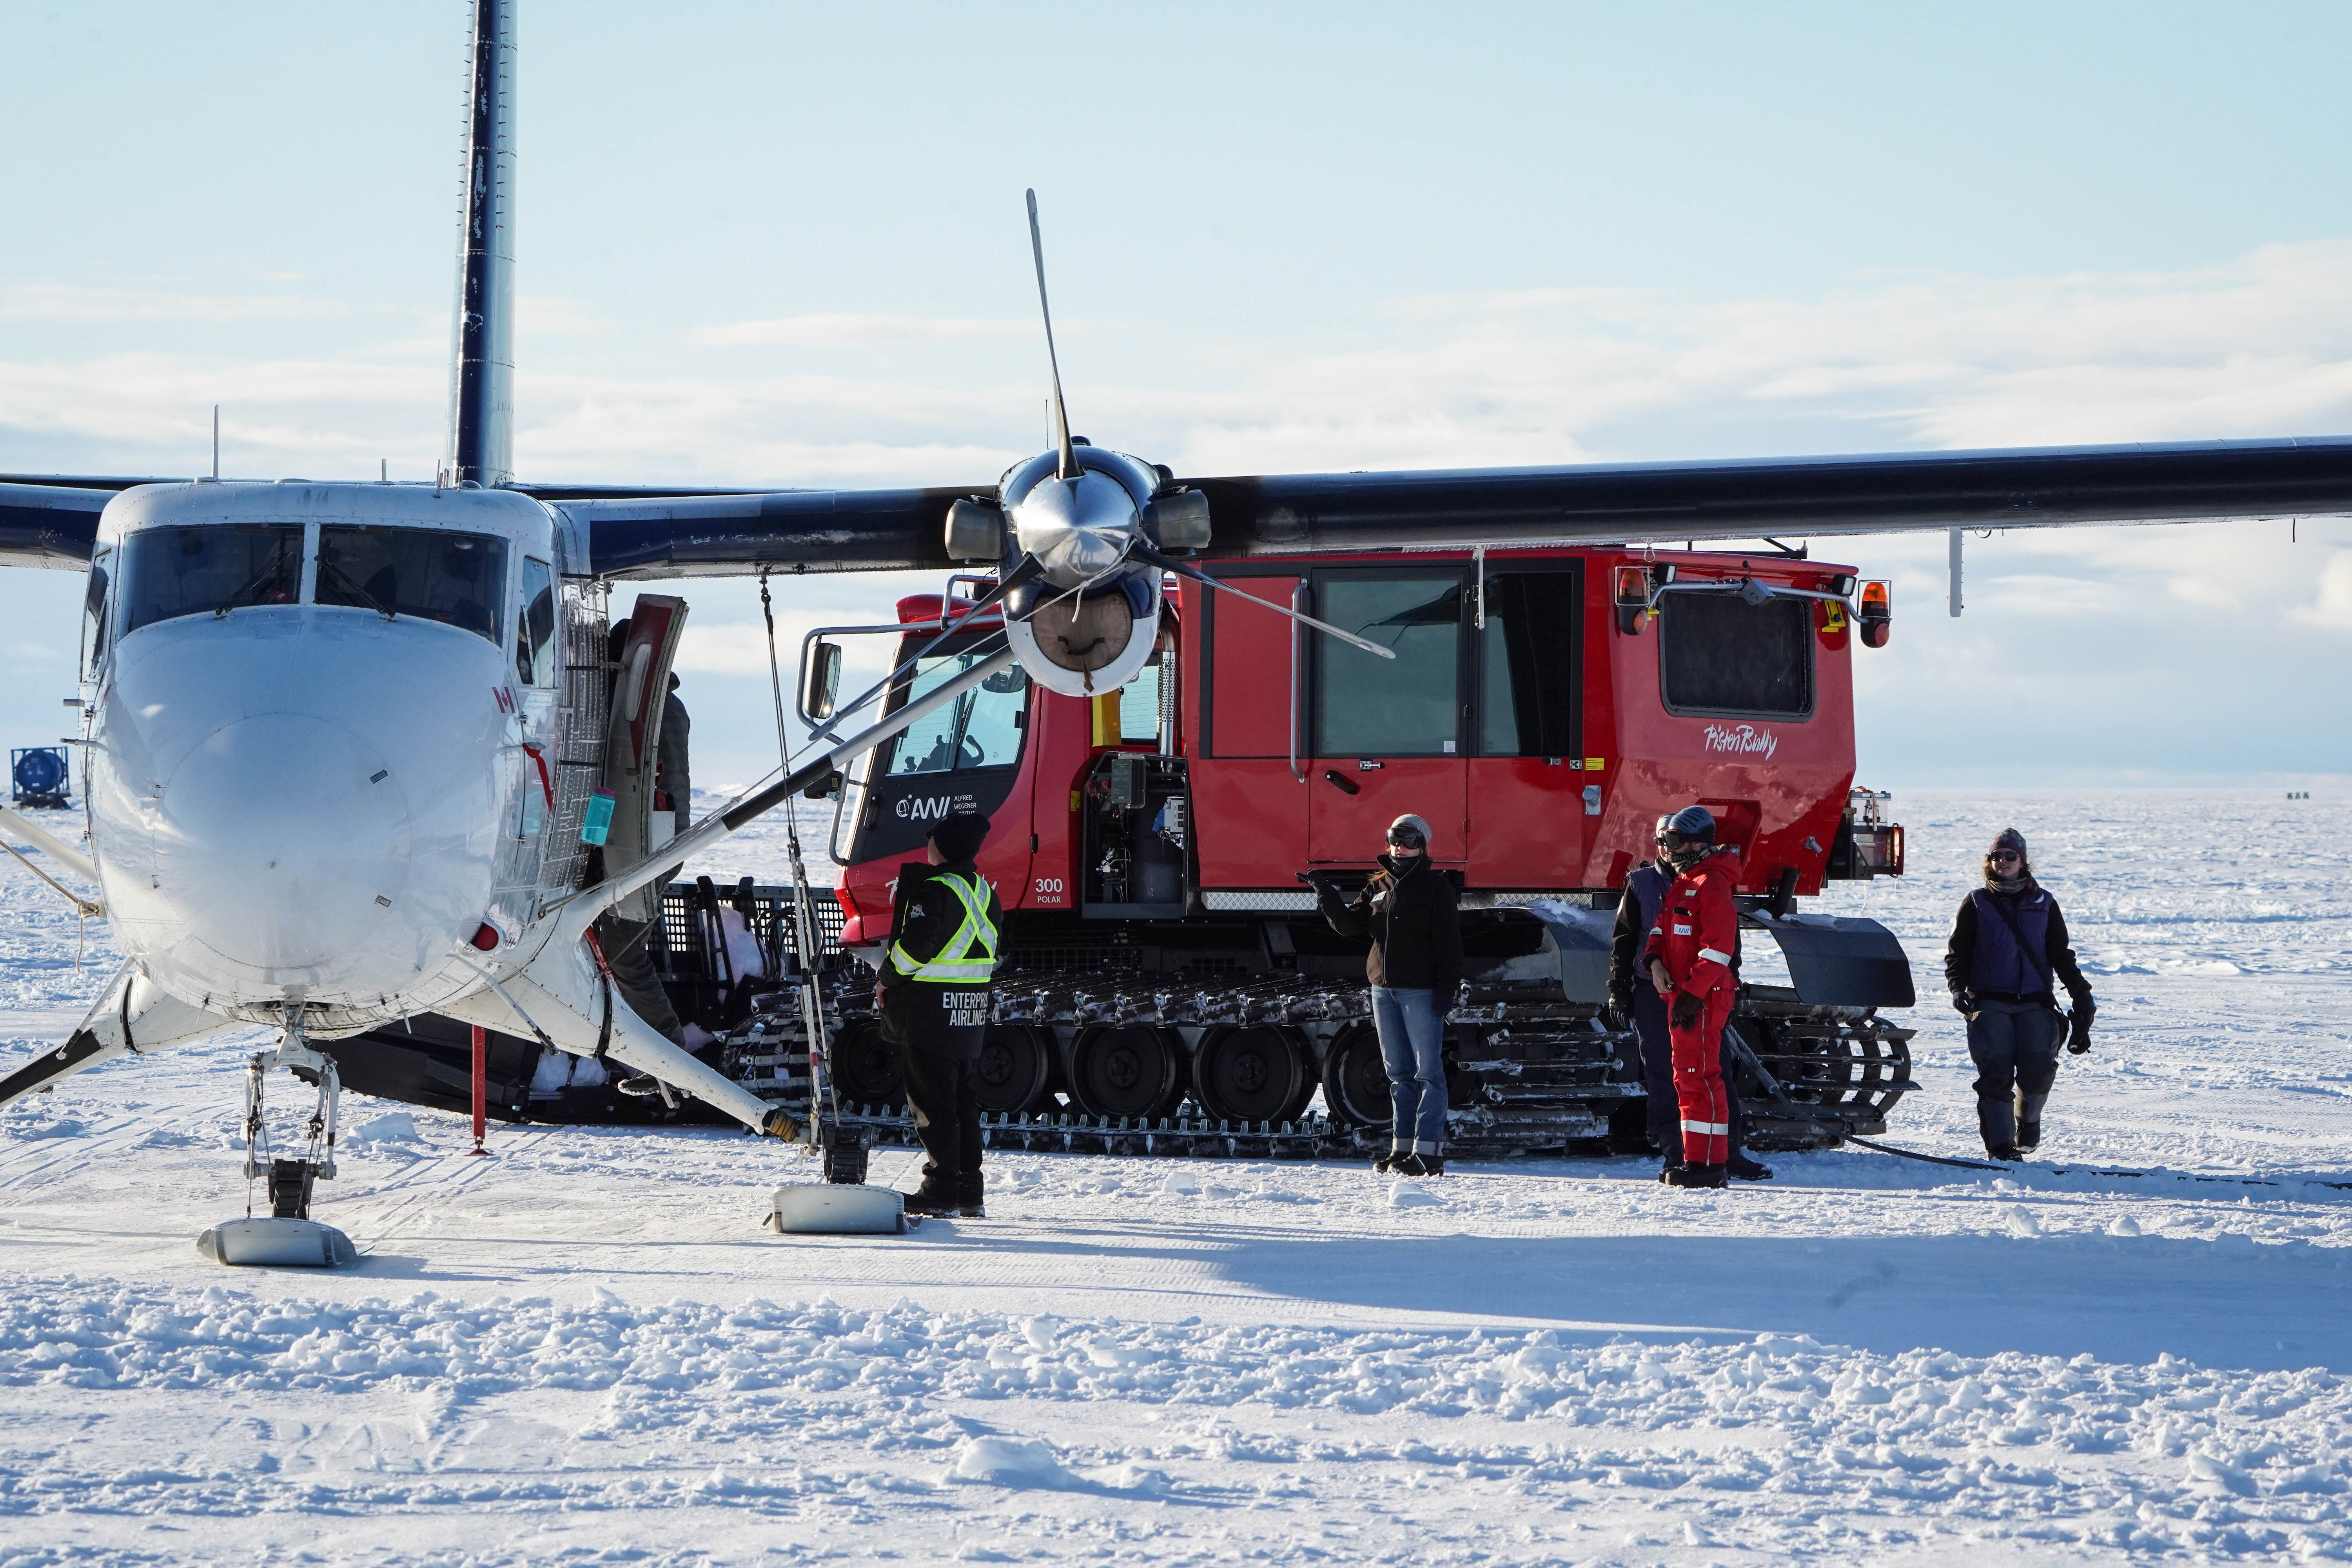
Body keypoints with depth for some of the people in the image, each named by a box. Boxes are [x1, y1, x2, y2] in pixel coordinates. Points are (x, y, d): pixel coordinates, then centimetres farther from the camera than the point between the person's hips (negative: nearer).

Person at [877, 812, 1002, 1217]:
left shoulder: (933, 890, -15)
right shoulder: (985, 891, 11)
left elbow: (915, 945, -21)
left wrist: (888, 980, -5)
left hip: (931, 1013, -8)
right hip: (972, 1013, 8)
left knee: (932, 1101, -4)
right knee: (964, 1101, 13)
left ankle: (941, 1190, -5)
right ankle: (969, 1192, 15)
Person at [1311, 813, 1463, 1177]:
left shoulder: (1436, 886, -2)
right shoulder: (1379, 886, 15)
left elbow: (1449, 941, -7)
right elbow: (1349, 924, 9)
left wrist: (1447, 987, -14)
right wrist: (1325, 894, -4)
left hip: (1420, 991, -7)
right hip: (1384, 989, 7)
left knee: (1428, 1071, -7)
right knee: (1399, 1073, 10)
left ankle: (1428, 1153, -10)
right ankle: (1402, 1147, 14)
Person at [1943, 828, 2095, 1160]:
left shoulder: (2043, 904, 15)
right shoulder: (1976, 904, 11)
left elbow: (2061, 955, 18)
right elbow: (1957, 952, 10)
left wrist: (2081, 995, 9)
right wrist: (1958, 987, -8)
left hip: (2035, 1002, 1)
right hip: (1989, 1003, -1)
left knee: (2039, 1066, -16)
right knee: (1996, 1070, -15)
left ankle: (2029, 1118, 14)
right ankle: (2000, 1143, -10)